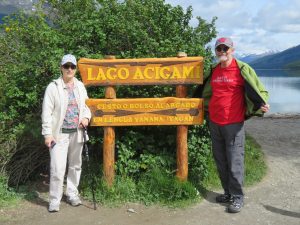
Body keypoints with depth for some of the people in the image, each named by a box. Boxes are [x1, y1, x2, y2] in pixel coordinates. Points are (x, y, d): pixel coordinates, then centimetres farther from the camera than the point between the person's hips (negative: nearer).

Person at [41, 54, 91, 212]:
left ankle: (72, 194, 29)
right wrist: (47, 133, -12)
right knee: (58, 168, -8)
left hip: (77, 133, 5)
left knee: (75, 165, 13)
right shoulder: (53, 87, -5)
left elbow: (86, 106, 16)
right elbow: (47, 112, -7)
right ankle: (54, 200, 6)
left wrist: (86, 117, -5)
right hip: (59, 133, -4)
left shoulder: (80, 86, 9)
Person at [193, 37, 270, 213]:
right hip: (214, 123, 6)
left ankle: (237, 197, 11)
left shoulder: (242, 69, -7)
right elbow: (204, 93, 26)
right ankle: (228, 193, 26)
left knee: (234, 162, -3)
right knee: (220, 161, 13)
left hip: (234, 124, -6)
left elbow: (260, 91, -5)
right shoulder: (213, 71, 10)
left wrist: (262, 105, -22)